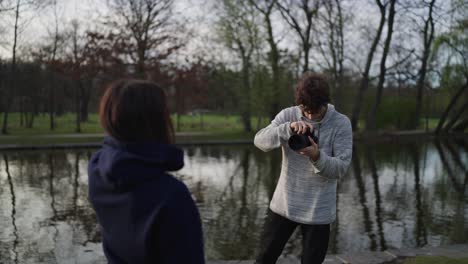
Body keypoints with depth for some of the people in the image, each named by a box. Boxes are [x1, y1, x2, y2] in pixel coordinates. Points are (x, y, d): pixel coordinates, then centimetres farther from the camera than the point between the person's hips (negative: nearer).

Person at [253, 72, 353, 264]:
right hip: (284, 204, 2)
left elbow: (341, 167, -15)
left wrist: (317, 157, -33)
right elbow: (260, 141, -18)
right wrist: (288, 128, -33)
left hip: (318, 211, -1)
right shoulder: (288, 115, -6)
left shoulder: (341, 123, -10)